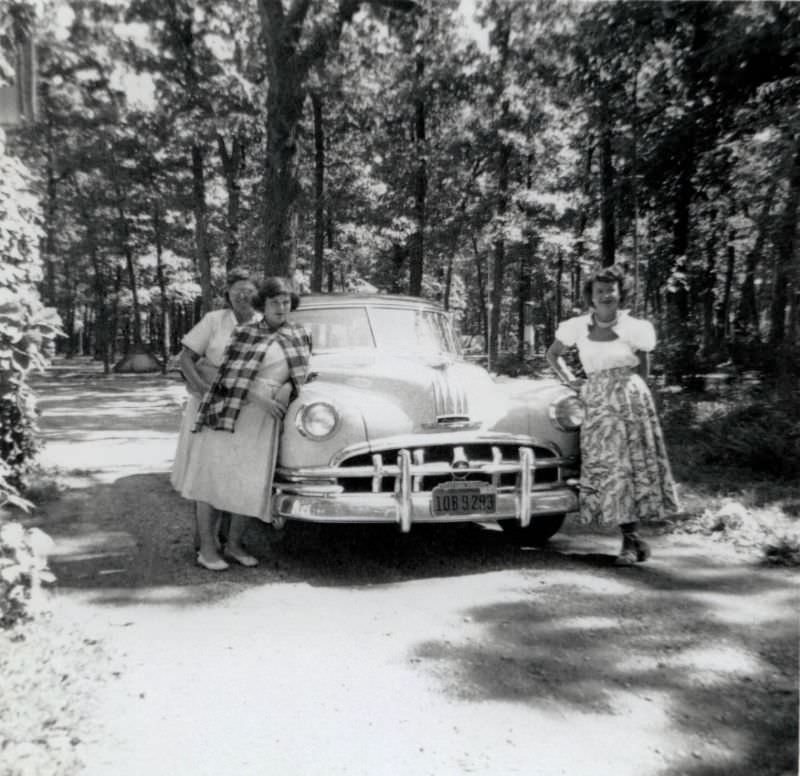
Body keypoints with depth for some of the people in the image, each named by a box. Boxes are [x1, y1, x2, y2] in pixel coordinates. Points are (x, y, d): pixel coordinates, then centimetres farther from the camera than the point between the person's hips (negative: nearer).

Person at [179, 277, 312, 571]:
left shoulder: (300, 335, 8)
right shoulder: (242, 333, 0)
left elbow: (300, 372, 13)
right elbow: (228, 376, -5)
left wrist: (288, 387, -9)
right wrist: (259, 398, -18)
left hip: (263, 420, 2)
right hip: (226, 412, -2)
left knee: (250, 484, 1)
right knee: (213, 477, -2)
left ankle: (234, 544, 19)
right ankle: (207, 549, 9)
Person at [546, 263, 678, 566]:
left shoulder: (634, 328, -1)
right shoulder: (577, 327, 3)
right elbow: (552, 354, 18)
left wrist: (634, 391, 9)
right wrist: (570, 380, 7)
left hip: (631, 401, -1)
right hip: (597, 405, 2)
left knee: (635, 466, -2)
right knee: (607, 470, -1)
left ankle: (631, 540, 9)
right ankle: (632, 539, 8)